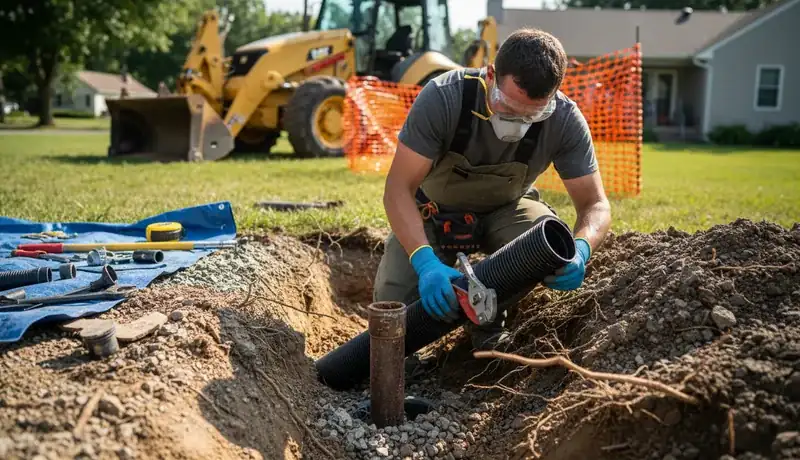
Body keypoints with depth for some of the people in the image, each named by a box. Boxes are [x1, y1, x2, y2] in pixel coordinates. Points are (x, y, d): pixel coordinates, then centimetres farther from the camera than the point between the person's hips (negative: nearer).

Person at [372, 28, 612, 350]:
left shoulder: (565, 121, -26)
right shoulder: (443, 97, -32)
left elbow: (595, 204, -20)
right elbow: (399, 188, -31)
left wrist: (581, 248, -44)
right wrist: (425, 261, -47)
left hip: (504, 209, 2)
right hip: (436, 209, -1)